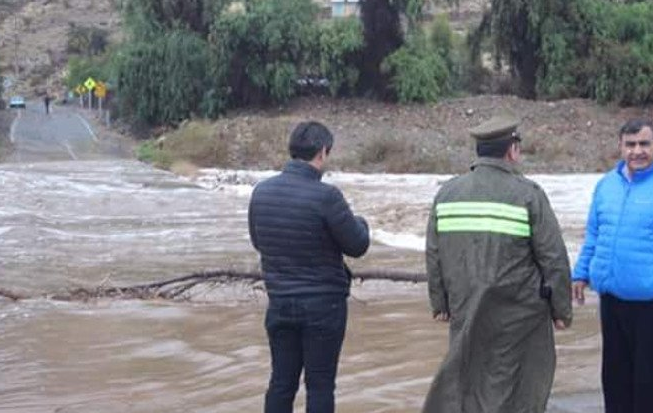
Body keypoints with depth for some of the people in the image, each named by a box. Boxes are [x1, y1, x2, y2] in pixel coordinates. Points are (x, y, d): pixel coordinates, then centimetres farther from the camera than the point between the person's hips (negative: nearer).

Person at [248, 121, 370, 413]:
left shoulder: (261, 192, 0)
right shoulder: (326, 196, -18)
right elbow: (357, 246, -9)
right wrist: (360, 223, 11)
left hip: (280, 303, 5)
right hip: (323, 304, -5)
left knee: (282, 381, 12)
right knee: (320, 384, 4)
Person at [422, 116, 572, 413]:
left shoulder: (447, 194, 4)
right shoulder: (528, 194, -10)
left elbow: (433, 255, 8)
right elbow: (554, 258, -9)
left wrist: (440, 303, 17)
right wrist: (561, 309, 1)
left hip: (464, 311, 4)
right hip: (518, 311, -4)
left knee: (463, 380, 15)